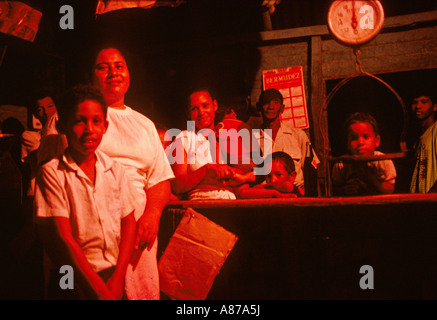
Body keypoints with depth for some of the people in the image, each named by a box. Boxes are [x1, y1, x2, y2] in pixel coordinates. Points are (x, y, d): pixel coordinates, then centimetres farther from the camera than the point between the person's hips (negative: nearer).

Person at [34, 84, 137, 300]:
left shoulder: (116, 170, 8)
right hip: (74, 281, -3)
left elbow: (129, 222, 7)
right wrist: (100, 291, -11)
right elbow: (62, 238, -9)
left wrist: (118, 278, -5)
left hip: (114, 275, 4)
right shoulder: (52, 173, -5)